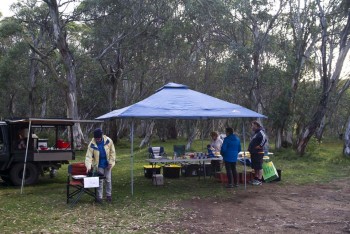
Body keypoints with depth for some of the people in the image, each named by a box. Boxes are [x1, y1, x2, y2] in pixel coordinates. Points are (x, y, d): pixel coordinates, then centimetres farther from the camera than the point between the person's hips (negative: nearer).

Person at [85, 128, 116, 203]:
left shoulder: (108, 141, -14)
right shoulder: (92, 144, -17)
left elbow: (112, 152, -5)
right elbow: (88, 156, -17)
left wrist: (111, 162, -9)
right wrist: (88, 166, -30)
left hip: (107, 164, 1)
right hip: (98, 165, -1)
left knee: (108, 180, 8)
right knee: (99, 181, 2)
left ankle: (108, 195, 23)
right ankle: (99, 197, 11)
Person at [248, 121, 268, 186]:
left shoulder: (260, 132, -14)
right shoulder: (255, 133, 18)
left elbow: (265, 139, -30)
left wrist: (260, 146, -23)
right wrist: (250, 148, 19)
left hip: (258, 153, -10)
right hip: (253, 153, 10)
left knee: (259, 167, -6)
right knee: (255, 167, 15)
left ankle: (259, 180, -2)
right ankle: (256, 179, 24)